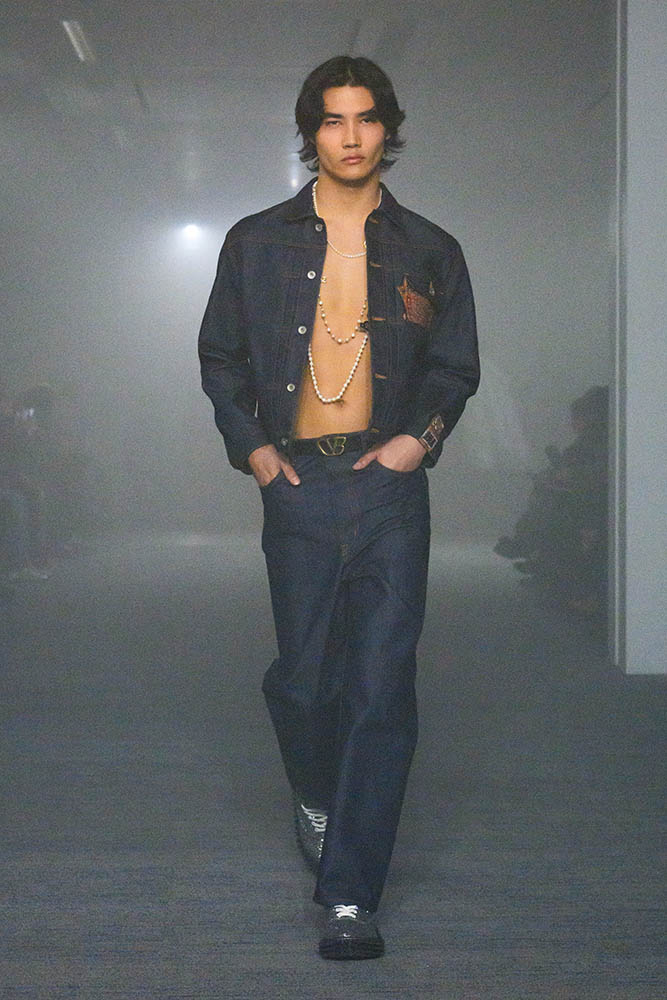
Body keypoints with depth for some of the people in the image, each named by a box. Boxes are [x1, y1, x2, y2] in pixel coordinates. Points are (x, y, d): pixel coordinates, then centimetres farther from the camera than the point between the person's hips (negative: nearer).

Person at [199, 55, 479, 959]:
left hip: (389, 487, -1)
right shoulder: (258, 244, 8)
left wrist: (422, 435, -3)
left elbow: (457, 366, 14)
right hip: (298, 485, 1)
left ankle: (351, 895, -3)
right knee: (302, 677, 7)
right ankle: (317, 798, 41)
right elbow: (220, 356, 14)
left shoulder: (429, 252, 8)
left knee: (381, 687, -7)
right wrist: (250, 444, 1)